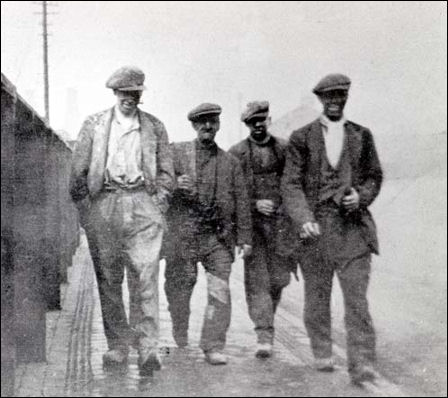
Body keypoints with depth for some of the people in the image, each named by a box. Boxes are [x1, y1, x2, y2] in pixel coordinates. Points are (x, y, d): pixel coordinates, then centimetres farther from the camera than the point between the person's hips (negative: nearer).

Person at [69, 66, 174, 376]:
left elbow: (166, 172, 14)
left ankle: (148, 346, -15)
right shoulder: (94, 125, 14)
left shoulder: (155, 127, 14)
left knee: (145, 276, -12)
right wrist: (85, 207, 2)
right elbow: (79, 170, 11)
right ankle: (117, 345, 9)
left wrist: (159, 204, 2)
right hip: (104, 203, 1)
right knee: (108, 279, 2)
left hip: (142, 202, -1)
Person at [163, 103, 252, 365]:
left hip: (219, 236, 1)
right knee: (179, 288, 7)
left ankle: (214, 346, -4)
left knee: (220, 291, -9)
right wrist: (175, 183, -16)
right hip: (183, 234, -1)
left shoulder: (230, 162, 14)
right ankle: (180, 341, 29)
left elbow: (241, 202, 12)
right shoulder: (177, 152, 8)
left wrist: (245, 237, 7)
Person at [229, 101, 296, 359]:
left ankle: (266, 315, 31)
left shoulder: (285, 149, 10)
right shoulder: (236, 153, 4)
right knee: (257, 279, -7)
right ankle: (265, 337, -8)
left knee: (280, 277, 3)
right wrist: (255, 204, -12)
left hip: (281, 221, 2)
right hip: (252, 222, -2)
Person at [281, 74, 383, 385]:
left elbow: (374, 176, 17)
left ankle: (362, 365, -8)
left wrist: (361, 196, -5)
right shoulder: (301, 138, 5)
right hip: (315, 226, 0)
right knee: (317, 295, 9)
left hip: (353, 224, 0)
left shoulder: (362, 136, 10)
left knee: (357, 295, -8)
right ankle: (322, 354, 25)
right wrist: (303, 219, -15)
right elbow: (291, 184, 0)